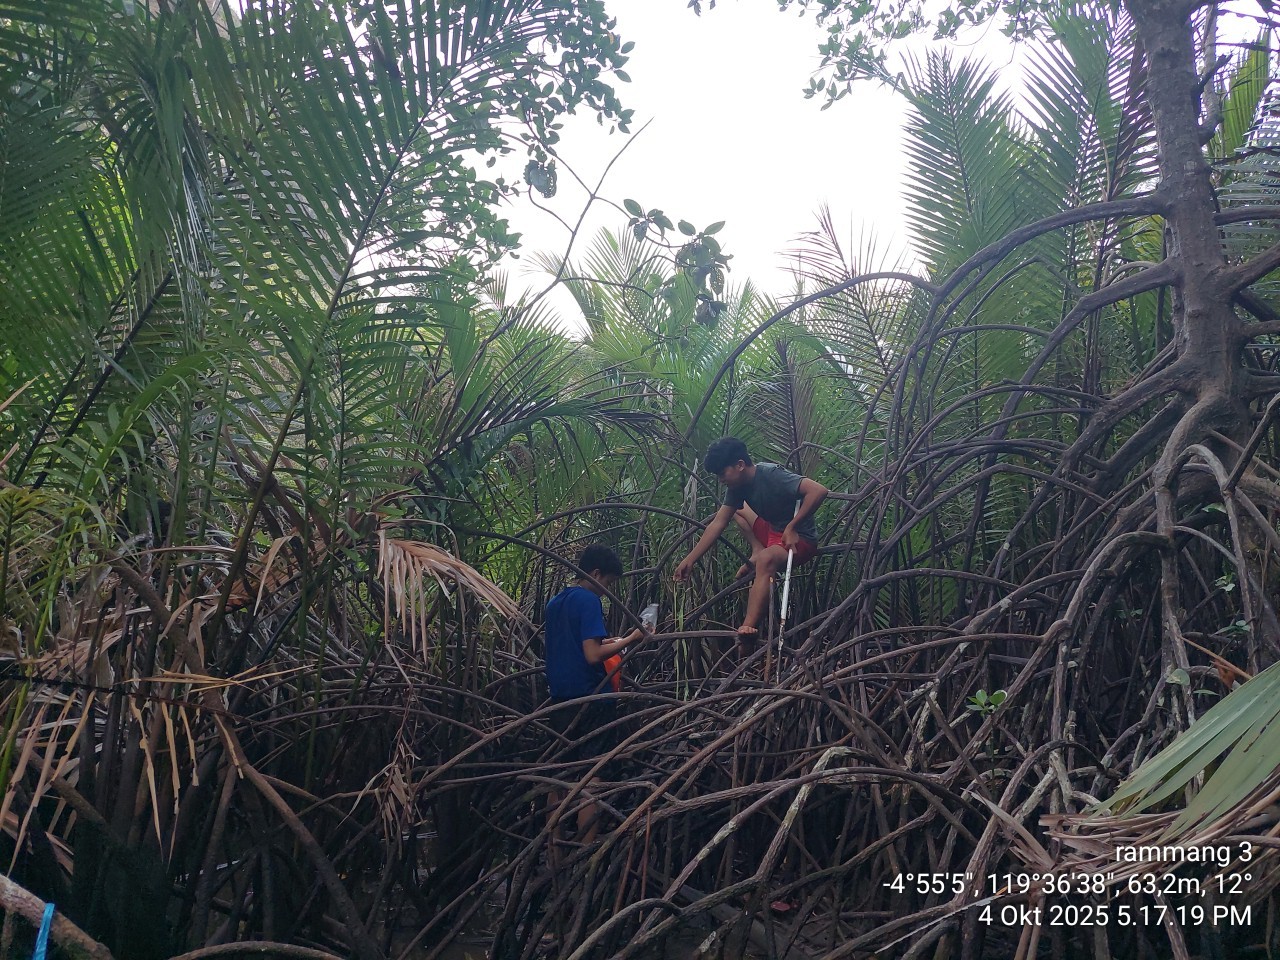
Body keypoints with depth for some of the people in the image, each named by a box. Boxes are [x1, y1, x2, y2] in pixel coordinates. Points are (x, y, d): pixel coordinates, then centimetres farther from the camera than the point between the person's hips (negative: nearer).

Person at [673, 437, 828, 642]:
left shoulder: (772, 475, -23)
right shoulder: (737, 487, 0)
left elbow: (819, 491, -31)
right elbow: (718, 524, 3)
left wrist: (791, 528, -28)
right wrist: (690, 560, -1)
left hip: (799, 540, -9)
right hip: (772, 531, 9)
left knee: (766, 559, -39)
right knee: (735, 510, 20)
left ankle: (748, 629, -49)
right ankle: (758, 551, -1)